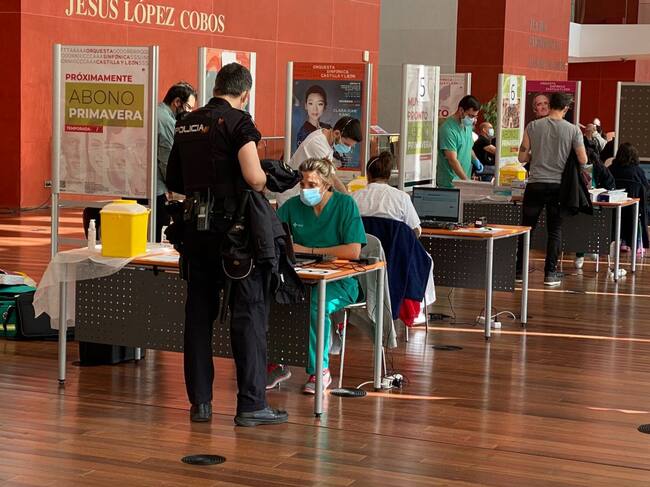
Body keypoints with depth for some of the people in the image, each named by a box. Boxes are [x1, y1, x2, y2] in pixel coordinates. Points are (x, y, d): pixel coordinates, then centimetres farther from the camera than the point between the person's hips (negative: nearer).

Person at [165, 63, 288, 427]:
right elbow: (254, 177, -20)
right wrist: (264, 182, 1)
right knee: (249, 313, 0)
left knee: (199, 312, 11)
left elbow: (173, 182, 17)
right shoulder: (238, 123, -8)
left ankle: (200, 402, 15)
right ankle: (251, 404, -1)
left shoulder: (186, 125, 11)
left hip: (195, 228, 6)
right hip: (232, 228, -6)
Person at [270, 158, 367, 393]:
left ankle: (319, 370, -16)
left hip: (339, 281, -4)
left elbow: (353, 251, -14)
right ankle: (277, 363, -10)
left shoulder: (345, 204, -5)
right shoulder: (293, 206, 8)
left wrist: (308, 250, -11)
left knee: (316, 303, -36)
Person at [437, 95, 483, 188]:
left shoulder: (468, 125, 10)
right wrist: (467, 181, -26)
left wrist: (475, 160, 7)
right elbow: (453, 160, -22)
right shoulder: (448, 129, -17)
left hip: (464, 180, 8)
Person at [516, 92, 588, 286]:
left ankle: (519, 270, 14)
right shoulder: (573, 130, -5)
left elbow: (522, 157, 0)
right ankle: (550, 273, 7)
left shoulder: (533, 126, -3)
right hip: (558, 185, -1)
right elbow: (583, 160, -4)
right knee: (555, 230, 8)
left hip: (535, 184, 1)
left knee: (526, 228, 11)